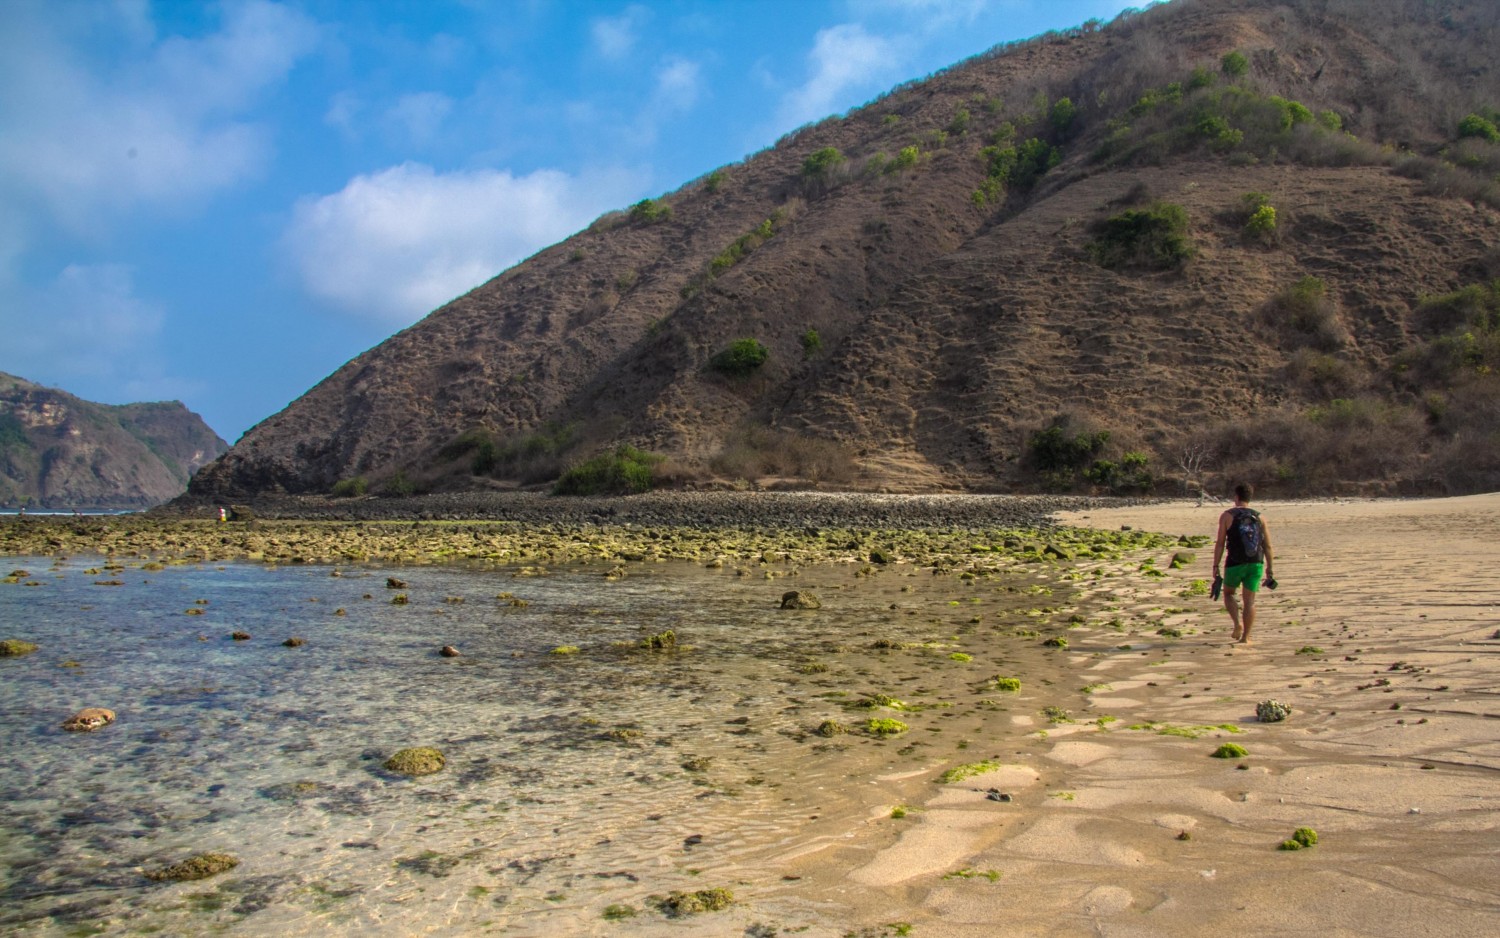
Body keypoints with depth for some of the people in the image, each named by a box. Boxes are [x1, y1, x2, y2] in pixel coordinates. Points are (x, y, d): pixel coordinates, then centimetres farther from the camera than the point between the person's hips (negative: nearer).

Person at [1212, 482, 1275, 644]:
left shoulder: (1227, 516, -2)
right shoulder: (1259, 518, 7)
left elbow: (1220, 544, -8)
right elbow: (1267, 546, 6)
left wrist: (1215, 567, -5)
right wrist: (1269, 570, 12)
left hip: (1235, 563, -2)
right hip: (1256, 564, 2)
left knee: (1228, 594, 18)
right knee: (1249, 600, 8)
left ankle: (1238, 623, -5)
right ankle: (1245, 637, 4)